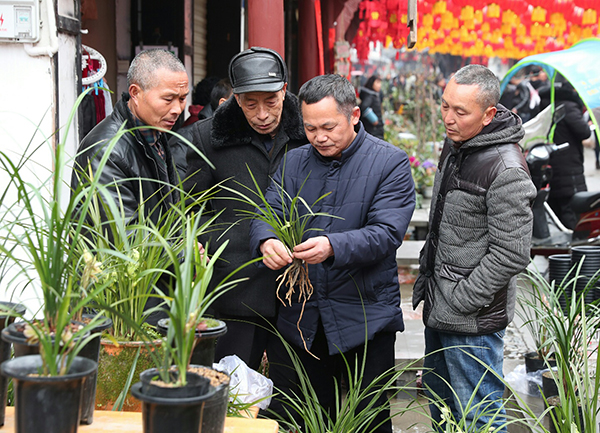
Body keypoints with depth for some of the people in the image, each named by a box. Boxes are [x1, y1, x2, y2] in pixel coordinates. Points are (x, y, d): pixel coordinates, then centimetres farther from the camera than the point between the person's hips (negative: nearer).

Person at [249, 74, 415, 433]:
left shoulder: (391, 163, -5)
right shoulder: (293, 163, 9)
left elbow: (387, 233, -15)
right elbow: (267, 213, 0)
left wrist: (333, 247, -33)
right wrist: (266, 241, -25)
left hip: (364, 319, -3)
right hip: (296, 317, 4)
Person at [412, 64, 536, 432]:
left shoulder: (506, 169, -22)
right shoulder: (455, 146, 7)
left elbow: (512, 254, -23)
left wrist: (459, 302, -19)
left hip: (474, 321, -9)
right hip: (439, 312, 9)